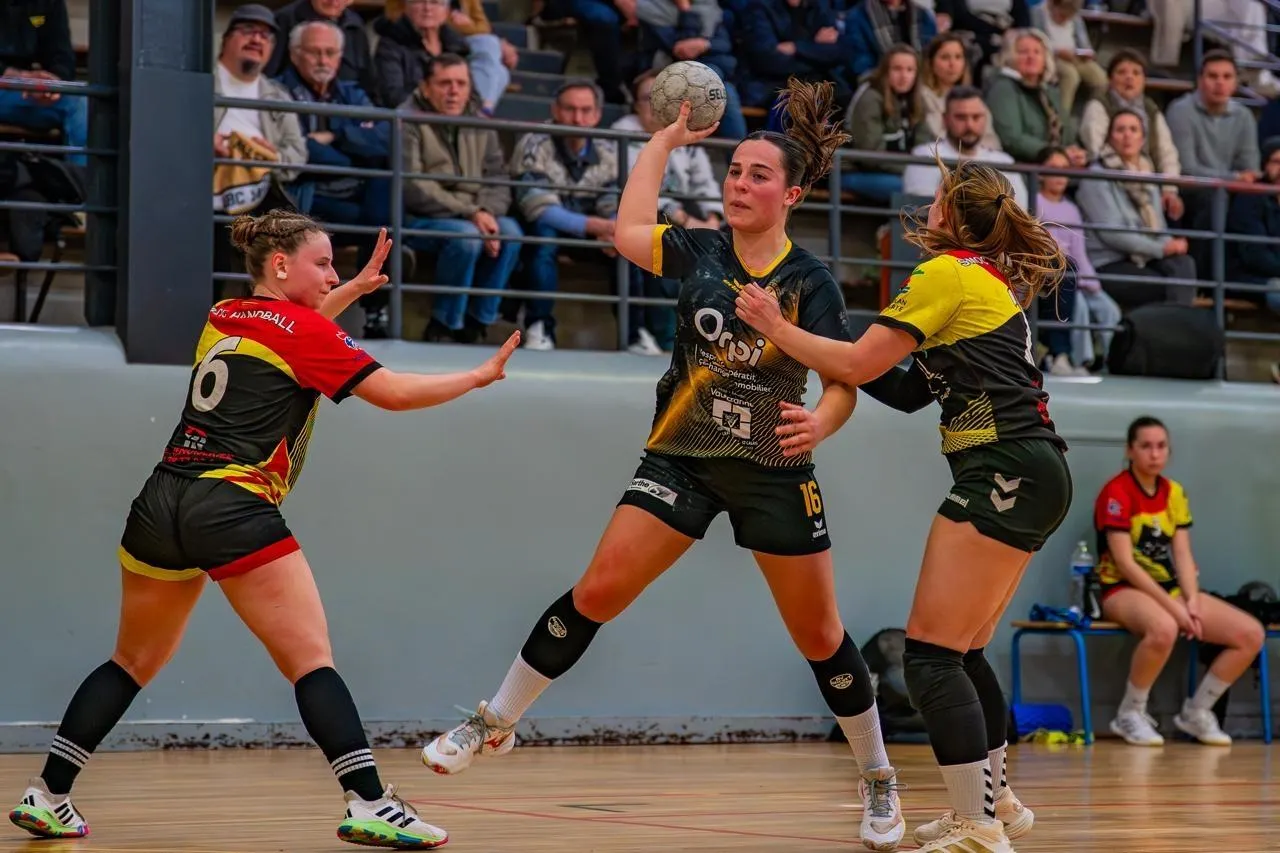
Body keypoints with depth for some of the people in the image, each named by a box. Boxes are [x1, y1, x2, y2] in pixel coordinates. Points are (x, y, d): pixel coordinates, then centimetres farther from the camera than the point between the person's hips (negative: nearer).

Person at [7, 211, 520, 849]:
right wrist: (479, 376, 8)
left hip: (159, 504, 7)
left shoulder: (221, 318, 19)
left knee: (134, 663, 18)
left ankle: (48, 797, 16)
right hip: (233, 511, -7)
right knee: (312, 661, -7)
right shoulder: (302, 330, -1)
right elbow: (393, 393, -3)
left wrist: (355, 288, 38)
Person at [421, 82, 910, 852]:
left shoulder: (811, 282, -8)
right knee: (595, 595, -9)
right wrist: (666, 140, -3)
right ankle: (494, 726, 4)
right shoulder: (701, 251, 1)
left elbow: (845, 384, -12)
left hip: (775, 472, -2)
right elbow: (629, 232, -13)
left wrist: (820, 422, -35)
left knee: (821, 640, 3)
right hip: (683, 458, 2)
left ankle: (879, 782, 21)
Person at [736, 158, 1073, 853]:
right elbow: (909, 391, 21)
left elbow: (856, 365, -8)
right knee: (961, 652, 20)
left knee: (930, 653, -13)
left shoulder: (945, 273, -6)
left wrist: (776, 328, 4)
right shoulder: (995, 278, 22)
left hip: (1005, 471, -10)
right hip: (1031, 475, 10)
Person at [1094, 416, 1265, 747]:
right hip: (1124, 590, -7)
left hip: (1170, 588, 7)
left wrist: (1192, 601, -14)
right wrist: (1172, 606, -22)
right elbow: (1125, 564, -17)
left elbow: (1183, 556, 5)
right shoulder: (1116, 493, -11)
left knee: (1252, 633, -9)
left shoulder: (1174, 493, 10)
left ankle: (1196, 712, 7)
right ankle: (1131, 714, -18)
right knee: (1163, 628, -42)